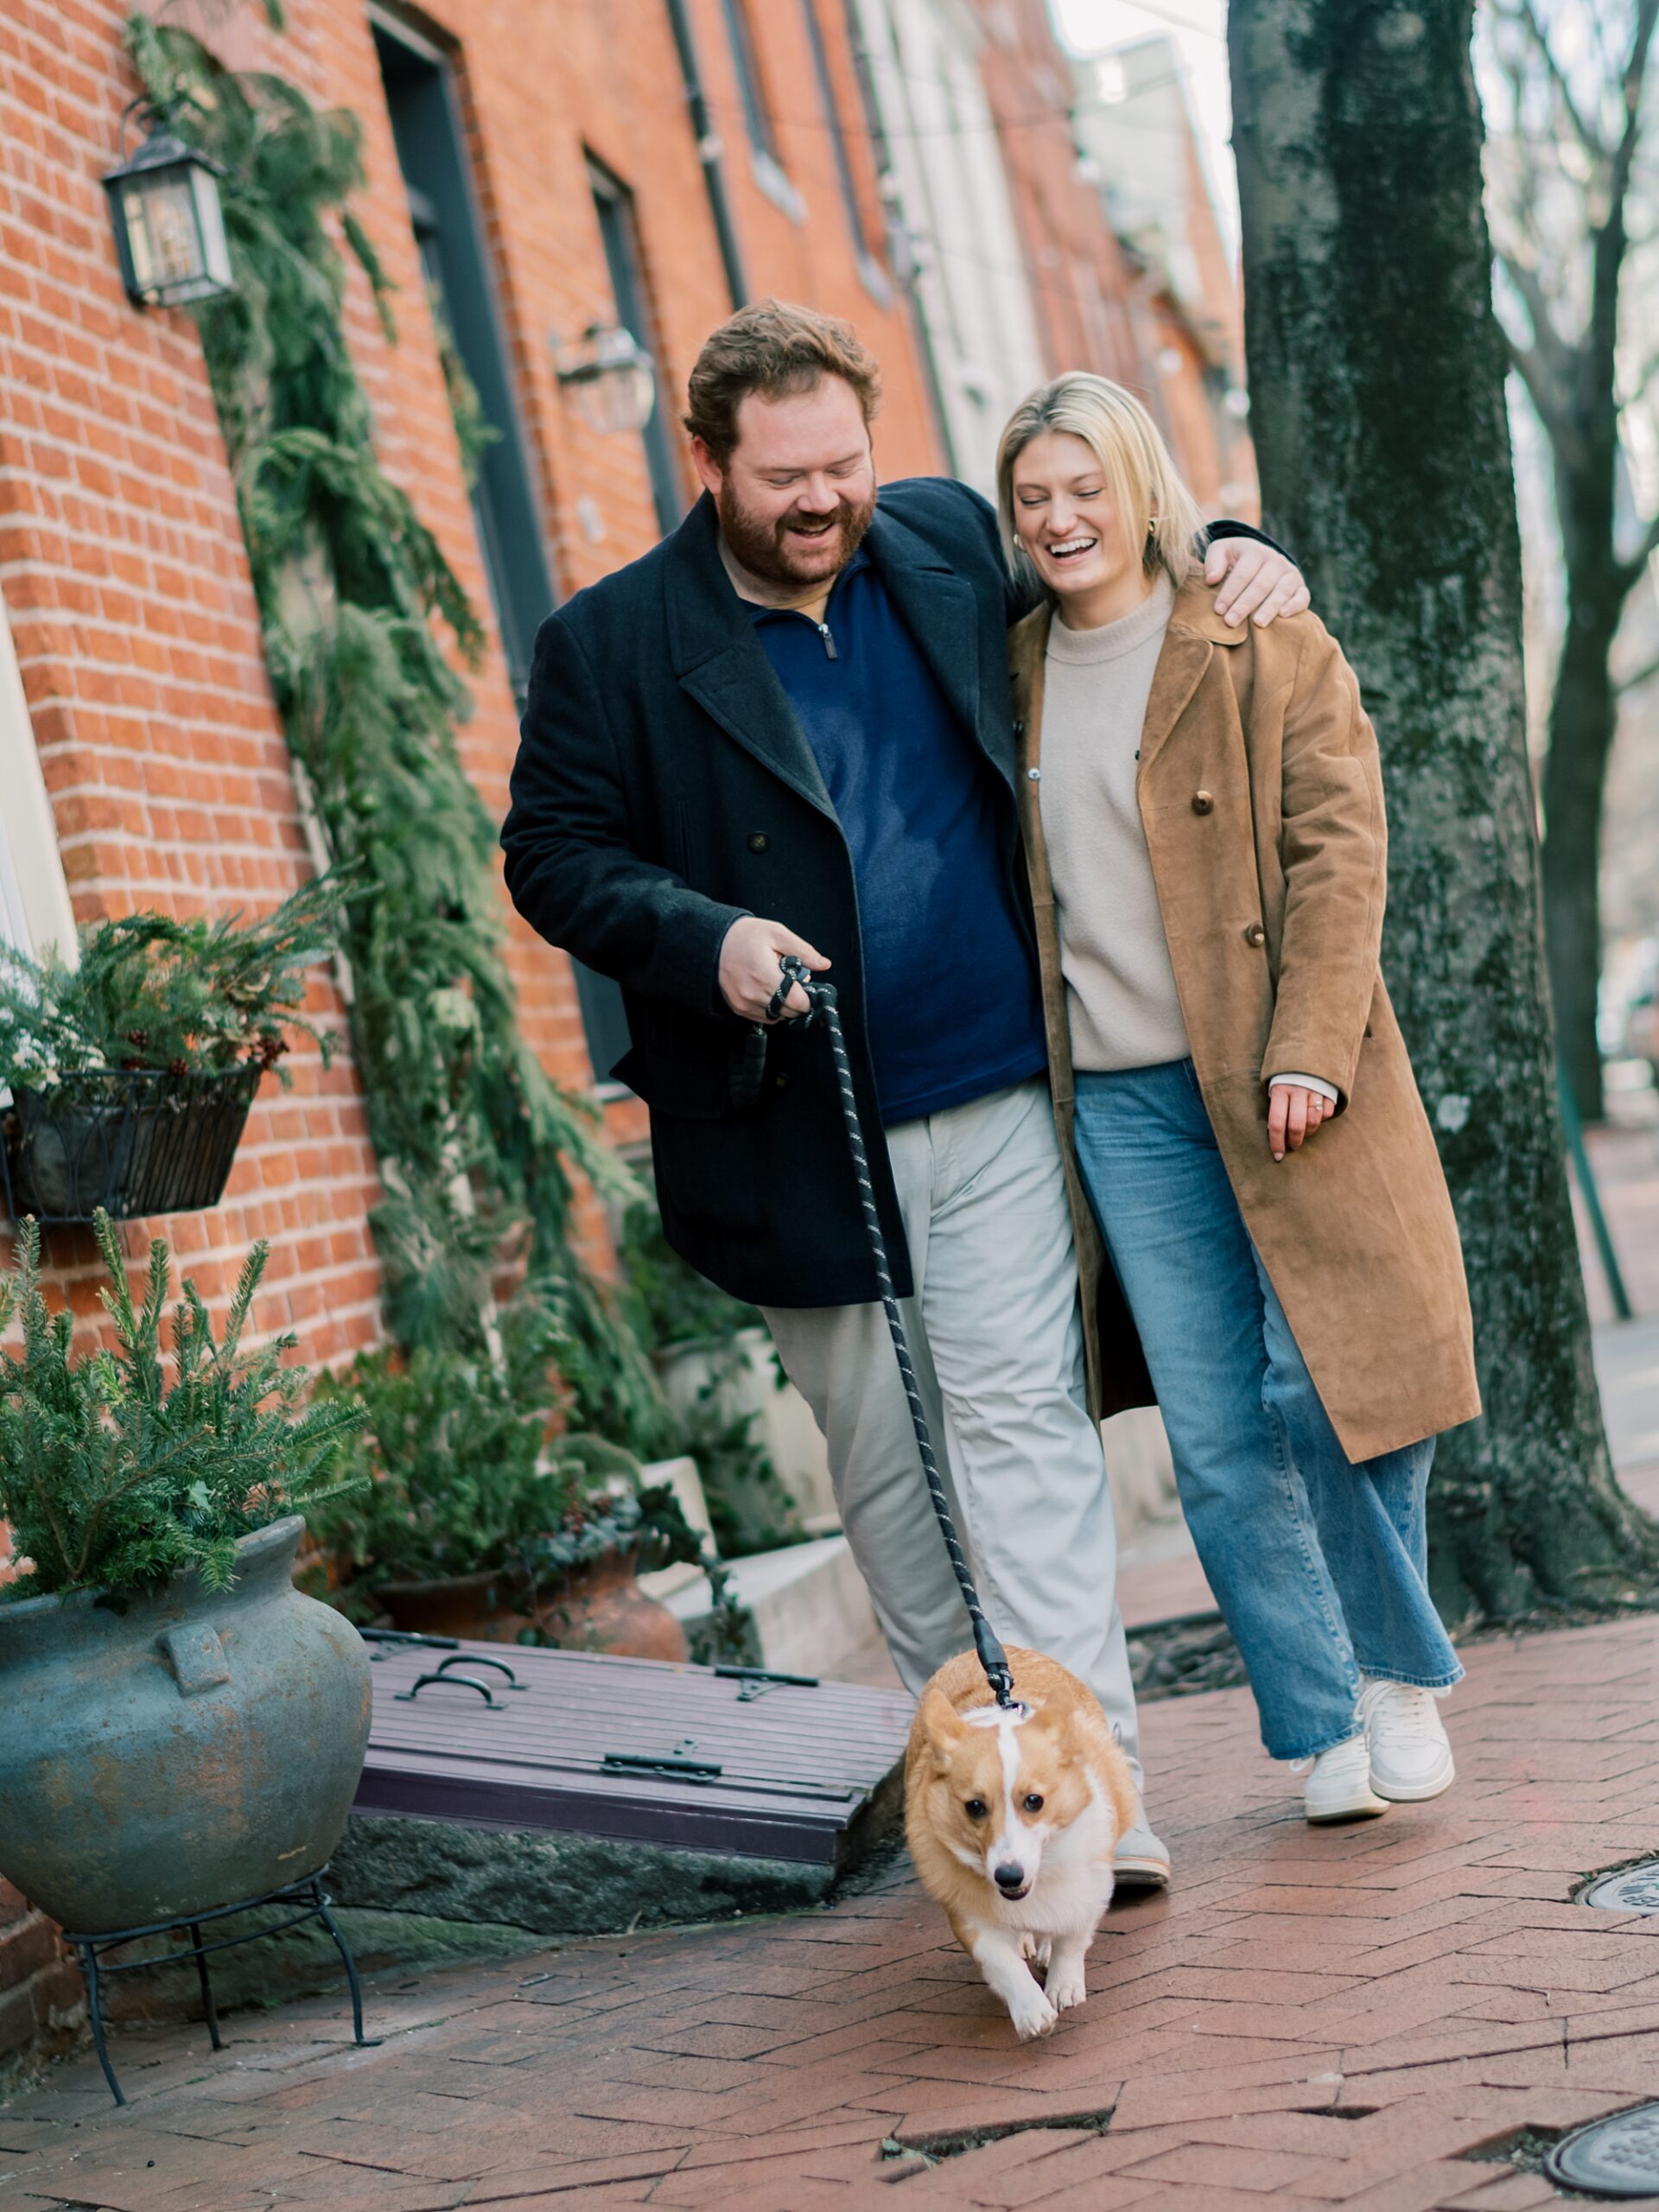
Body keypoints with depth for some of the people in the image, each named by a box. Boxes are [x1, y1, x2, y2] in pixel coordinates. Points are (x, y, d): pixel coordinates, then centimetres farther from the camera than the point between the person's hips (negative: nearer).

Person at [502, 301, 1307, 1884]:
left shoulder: (951, 541, 7)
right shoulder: (610, 644, -1)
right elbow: (552, 853, 0)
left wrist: (1227, 553, 6)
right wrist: (704, 937, -16)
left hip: (991, 1100, 1)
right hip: (798, 1135, 0)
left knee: (1021, 1423, -6)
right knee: (883, 1462, 9)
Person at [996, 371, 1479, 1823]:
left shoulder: (1269, 649, 0)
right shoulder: (1010, 676, 12)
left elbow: (1339, 848, -6)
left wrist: (1308, 1051, -15)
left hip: (1279, 1087, -3)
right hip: (1120, 1101, 3)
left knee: (1328, 1389, -5)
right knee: (1215, 1440, 2)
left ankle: (1401, 1674, 19)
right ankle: (1327, 1726, 14)